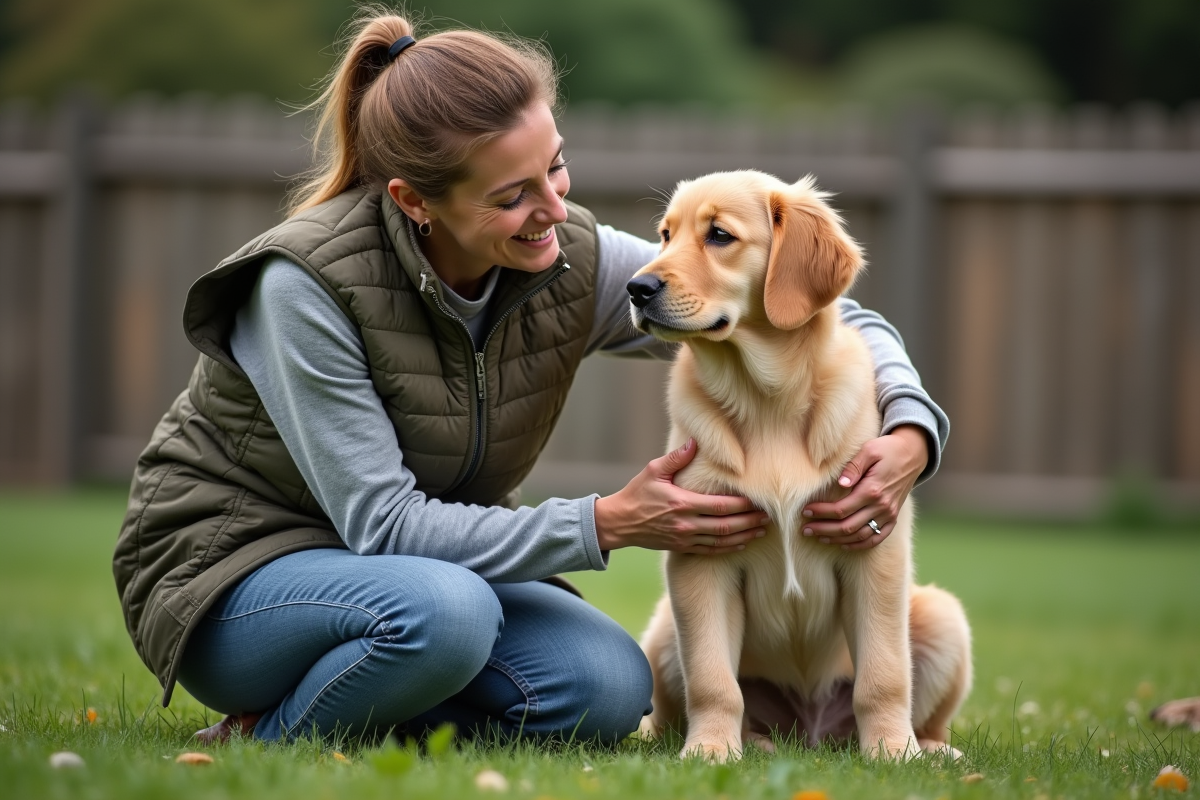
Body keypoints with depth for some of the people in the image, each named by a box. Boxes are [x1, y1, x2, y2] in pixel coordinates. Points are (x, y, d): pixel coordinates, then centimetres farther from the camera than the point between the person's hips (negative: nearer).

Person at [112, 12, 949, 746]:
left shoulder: (571, 260, -13)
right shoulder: (309, 282, -27)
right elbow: (383, 524, -27)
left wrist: (911, 431, -25)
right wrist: (607, 525, -29)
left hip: (437, 564, 6)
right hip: (235, 569, -6)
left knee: (607, 687, -22)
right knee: (442, 612, -37)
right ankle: (266, 744, -12)